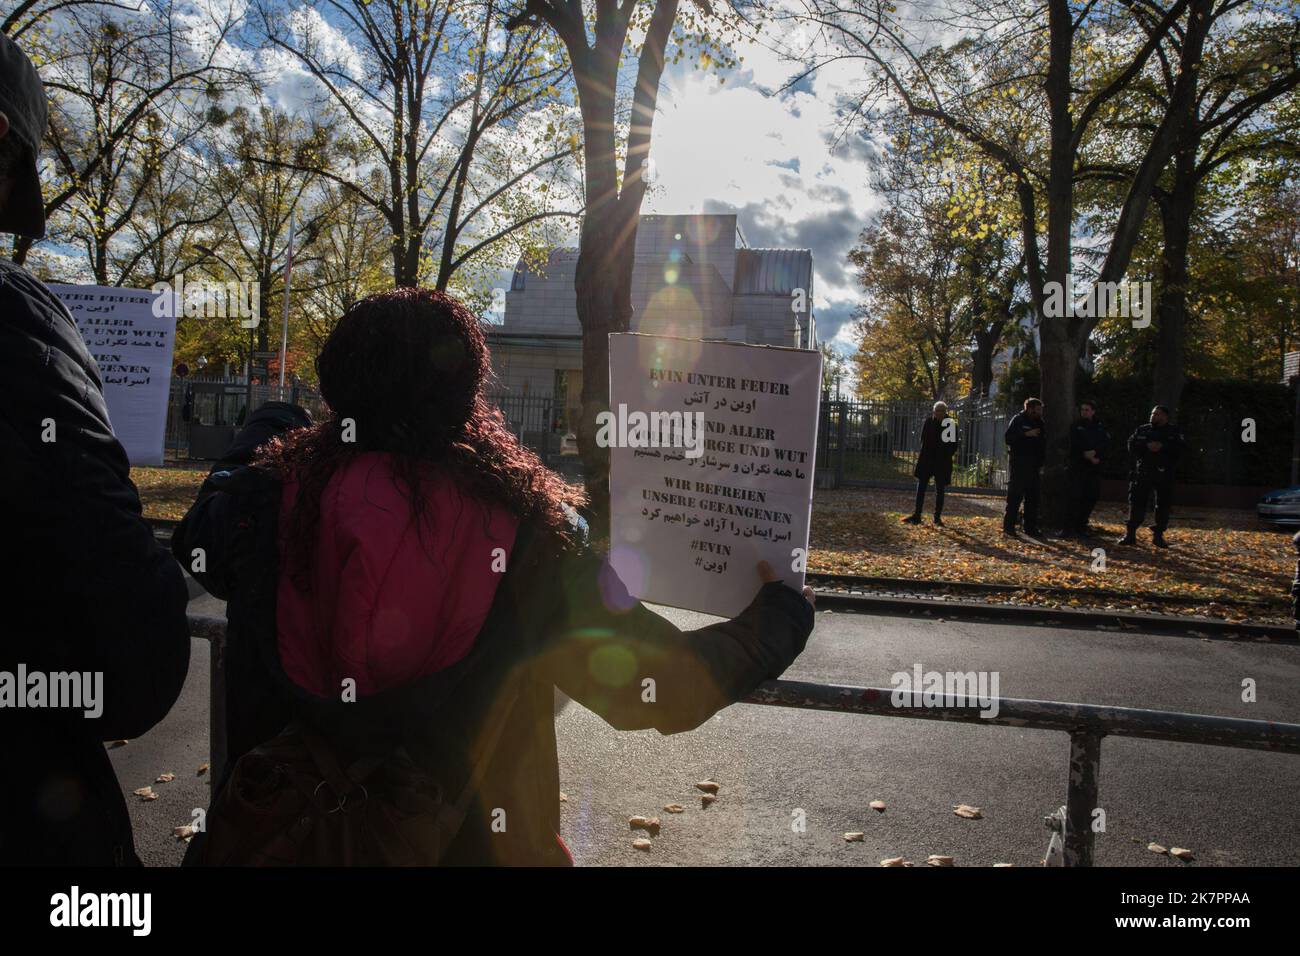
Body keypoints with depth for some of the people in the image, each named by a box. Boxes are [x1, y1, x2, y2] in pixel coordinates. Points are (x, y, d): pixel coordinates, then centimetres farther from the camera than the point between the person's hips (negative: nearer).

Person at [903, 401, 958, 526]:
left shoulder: (952, 425, -3)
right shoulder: (928, 422, 1)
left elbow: (954, 445, 1)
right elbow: (923, 440, 6)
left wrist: (945, 455, -11)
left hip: (943, 463, -1)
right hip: (926, 460, 1)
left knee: (940, 491, 5)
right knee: (920, 488, -1)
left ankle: (938, 517, 12)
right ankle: (916, 515, 1)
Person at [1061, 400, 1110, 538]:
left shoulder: (1099, 427, 12)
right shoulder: (1076, 427, 4)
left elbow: (1106, 442, -3)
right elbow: (1075, 446, -7)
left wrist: (1095, 452, -19)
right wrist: (1089, 457, -14)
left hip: (1094, 467, 4)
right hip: (1078, 466, -4)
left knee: (1091, 496, 3)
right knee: (1075, 496, -11)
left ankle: (1081, 526, 13)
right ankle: (1069, 528, -12)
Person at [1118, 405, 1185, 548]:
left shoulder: (1175, 431, 6)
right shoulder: (1142, 429, 10)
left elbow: (1180, 449, -7)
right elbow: (1132, 445, -1)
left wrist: (1162, 447, -19)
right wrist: (1147, 446, -17)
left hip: (1164, 475, 0)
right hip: (1142, 473, 0)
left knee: (1163, 505, 3)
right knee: (1137, 503, -2)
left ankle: (1158, 536, 13)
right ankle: (1130, 535, 1)